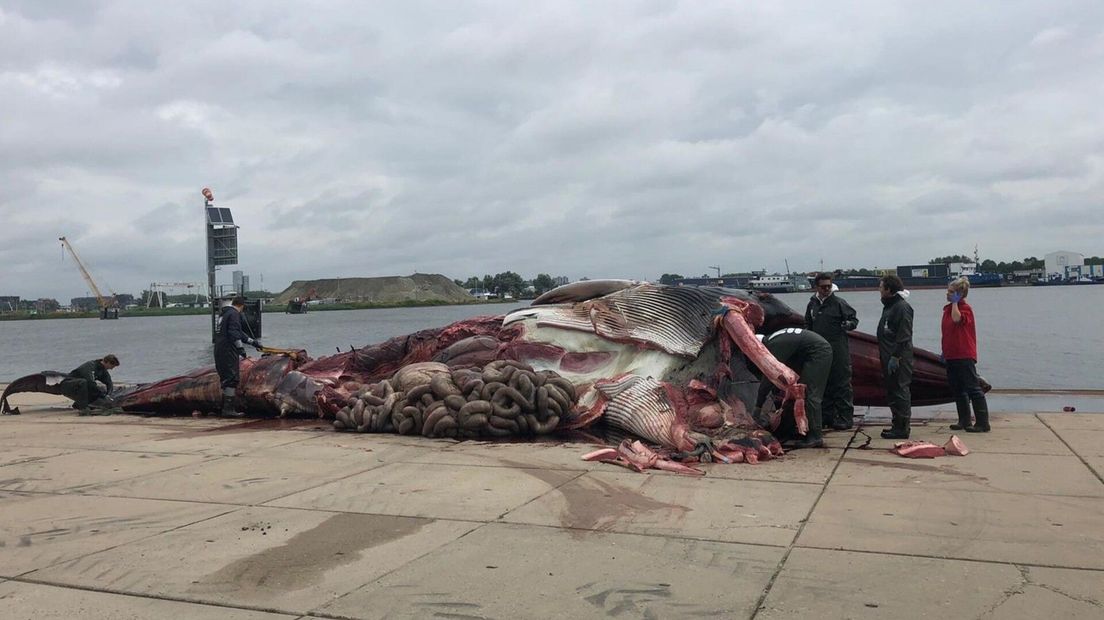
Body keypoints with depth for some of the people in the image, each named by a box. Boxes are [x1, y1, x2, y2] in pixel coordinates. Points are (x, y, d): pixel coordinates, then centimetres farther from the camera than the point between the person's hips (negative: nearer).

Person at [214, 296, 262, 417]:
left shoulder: (224, 313, 23)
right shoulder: (234, 314, -8)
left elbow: (238, 332, 30)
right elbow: (234, 333, -21)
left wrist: (253, 341, 34)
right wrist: (240, 348, -21)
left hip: (219, 351, 10)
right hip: (228, 351, -10)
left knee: (226, 379, 15)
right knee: (232, 379, -9)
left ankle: (226, 408, 21)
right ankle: (228, 409, -11)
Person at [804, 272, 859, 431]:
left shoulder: (839, 302, -5)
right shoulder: (812, 304, 10)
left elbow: (854, 318, -1)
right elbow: (808, 326, 21)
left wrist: (848, 324, -22)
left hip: (838, 351, -5)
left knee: (842, 384, -3)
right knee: (823, 384, 11)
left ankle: (845, 418, 3)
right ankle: (827, 417, 21)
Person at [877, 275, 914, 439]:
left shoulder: (902, 307, -15)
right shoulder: (888, 306, 17)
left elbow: (904, 336, -20)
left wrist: (895, 357, -22)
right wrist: (881, 350, 18)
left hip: (899, 359, -10)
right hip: (888, 357, 10)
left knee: (900, 391, -6)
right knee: (891, 392, 14)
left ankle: (902, 428, -3)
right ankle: (898, 425, 22)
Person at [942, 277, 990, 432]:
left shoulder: (965, 308, -9)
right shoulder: (948, 308, 14)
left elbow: (957, 319, -33)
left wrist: (955, 303, -20)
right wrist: (944, 351, 20)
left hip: (964, 356, -9)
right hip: (951, 355, 9)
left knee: (973, 388, -7)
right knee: (958, 390, 13)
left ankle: (983, 423, -5)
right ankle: (964, 421, 21)